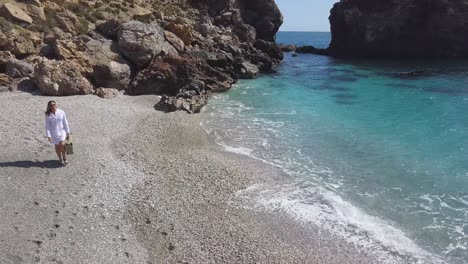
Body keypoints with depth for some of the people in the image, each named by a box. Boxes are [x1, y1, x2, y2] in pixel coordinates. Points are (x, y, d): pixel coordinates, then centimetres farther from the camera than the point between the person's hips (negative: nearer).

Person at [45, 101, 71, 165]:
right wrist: (48, 135, -11)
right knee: (57, 146, 7)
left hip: (62, 131, -1)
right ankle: (60, 159, 26)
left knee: (62, 145, -15)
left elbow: (65, 122, 0)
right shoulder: (48, 115, -6)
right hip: (53, 133, 1)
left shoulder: (61, 112, -5)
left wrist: (68, 132, 2)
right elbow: (47, 126, -5)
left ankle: (65, 158, 6)